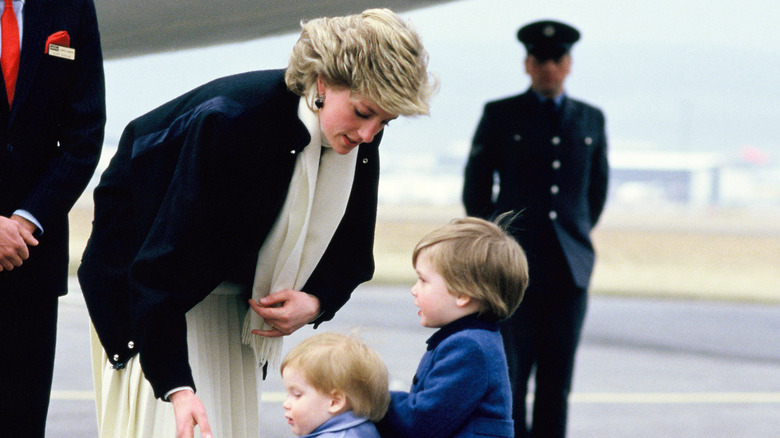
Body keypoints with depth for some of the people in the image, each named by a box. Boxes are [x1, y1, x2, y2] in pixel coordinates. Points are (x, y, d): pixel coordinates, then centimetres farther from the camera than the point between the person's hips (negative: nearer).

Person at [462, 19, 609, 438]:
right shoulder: (500, 116, 5)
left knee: (557, 380, 0)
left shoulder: (590, 120, 12)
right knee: (508, 376, -7)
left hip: (569, 270, 2)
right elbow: (476, 187, 12)